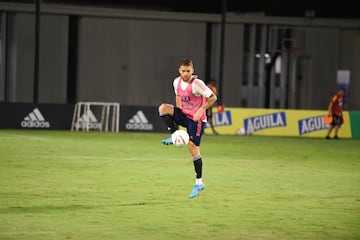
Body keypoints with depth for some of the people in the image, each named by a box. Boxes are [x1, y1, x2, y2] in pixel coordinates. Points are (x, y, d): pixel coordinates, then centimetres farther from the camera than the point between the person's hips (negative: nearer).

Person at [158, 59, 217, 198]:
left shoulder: (196, 84, -21)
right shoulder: (177, 82, 0)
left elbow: (213, 97, -19)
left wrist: (200, 111, -26)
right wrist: (178, 112, 7)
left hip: (196, 119, -6)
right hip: (184, 114, 6)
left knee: (193, 147, -9)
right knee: (163, 108, -15)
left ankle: (199, 183, -1)